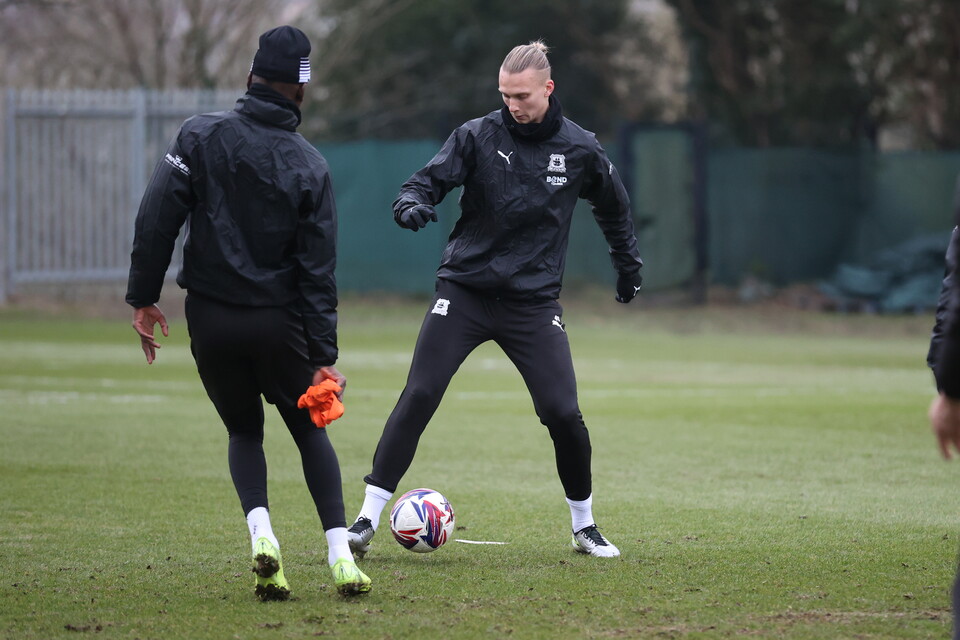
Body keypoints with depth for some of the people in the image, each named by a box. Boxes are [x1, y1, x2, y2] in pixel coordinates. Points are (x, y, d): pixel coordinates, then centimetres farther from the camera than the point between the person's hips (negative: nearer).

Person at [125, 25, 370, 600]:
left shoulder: (201, 135, -5)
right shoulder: (310, 166, -4)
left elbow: (157, 218, -10)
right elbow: (318, 270, -5)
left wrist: (144, 298, -1)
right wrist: (324, 355, -4)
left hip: (210, 317, 1)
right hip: (279, 324, 0)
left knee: (244, 430, 18)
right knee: (310, 431, 16)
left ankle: (262, 536, -8)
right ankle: (341, 556, 4)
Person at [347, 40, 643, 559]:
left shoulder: (579, 150, 1)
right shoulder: (478, 136, -3)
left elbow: (613, 208, 19)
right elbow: (428, 181, -6)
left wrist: (628, 264, 27)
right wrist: (412, 204, -29)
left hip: (534, 300, 1)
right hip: (463, 291, -1)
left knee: (563, 413, -7)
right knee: (418, 397, -12)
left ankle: (584, 526, 15)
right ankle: (367, 520, -8)